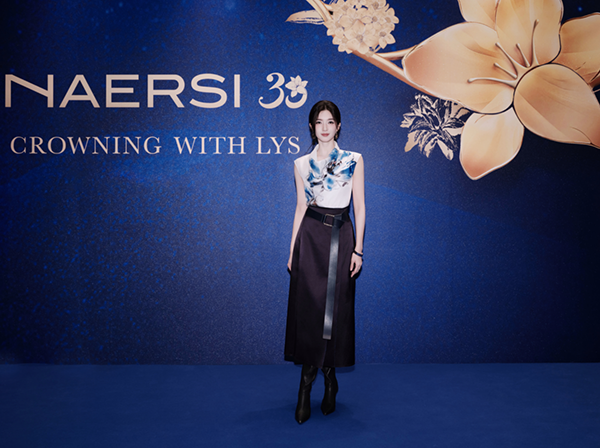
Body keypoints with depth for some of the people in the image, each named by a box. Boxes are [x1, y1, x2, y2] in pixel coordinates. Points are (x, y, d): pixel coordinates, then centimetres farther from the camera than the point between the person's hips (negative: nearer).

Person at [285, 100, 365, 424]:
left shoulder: (353, 161, 4)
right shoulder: (302, 164, 9)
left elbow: (359, 207, 2)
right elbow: (300, 208, 11)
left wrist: (358, 249, -5)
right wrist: (292, 250, 6)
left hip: (340, 237, -1)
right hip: (310, 236, 1)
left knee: (335, 309, 2)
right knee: (307, 306, -4)